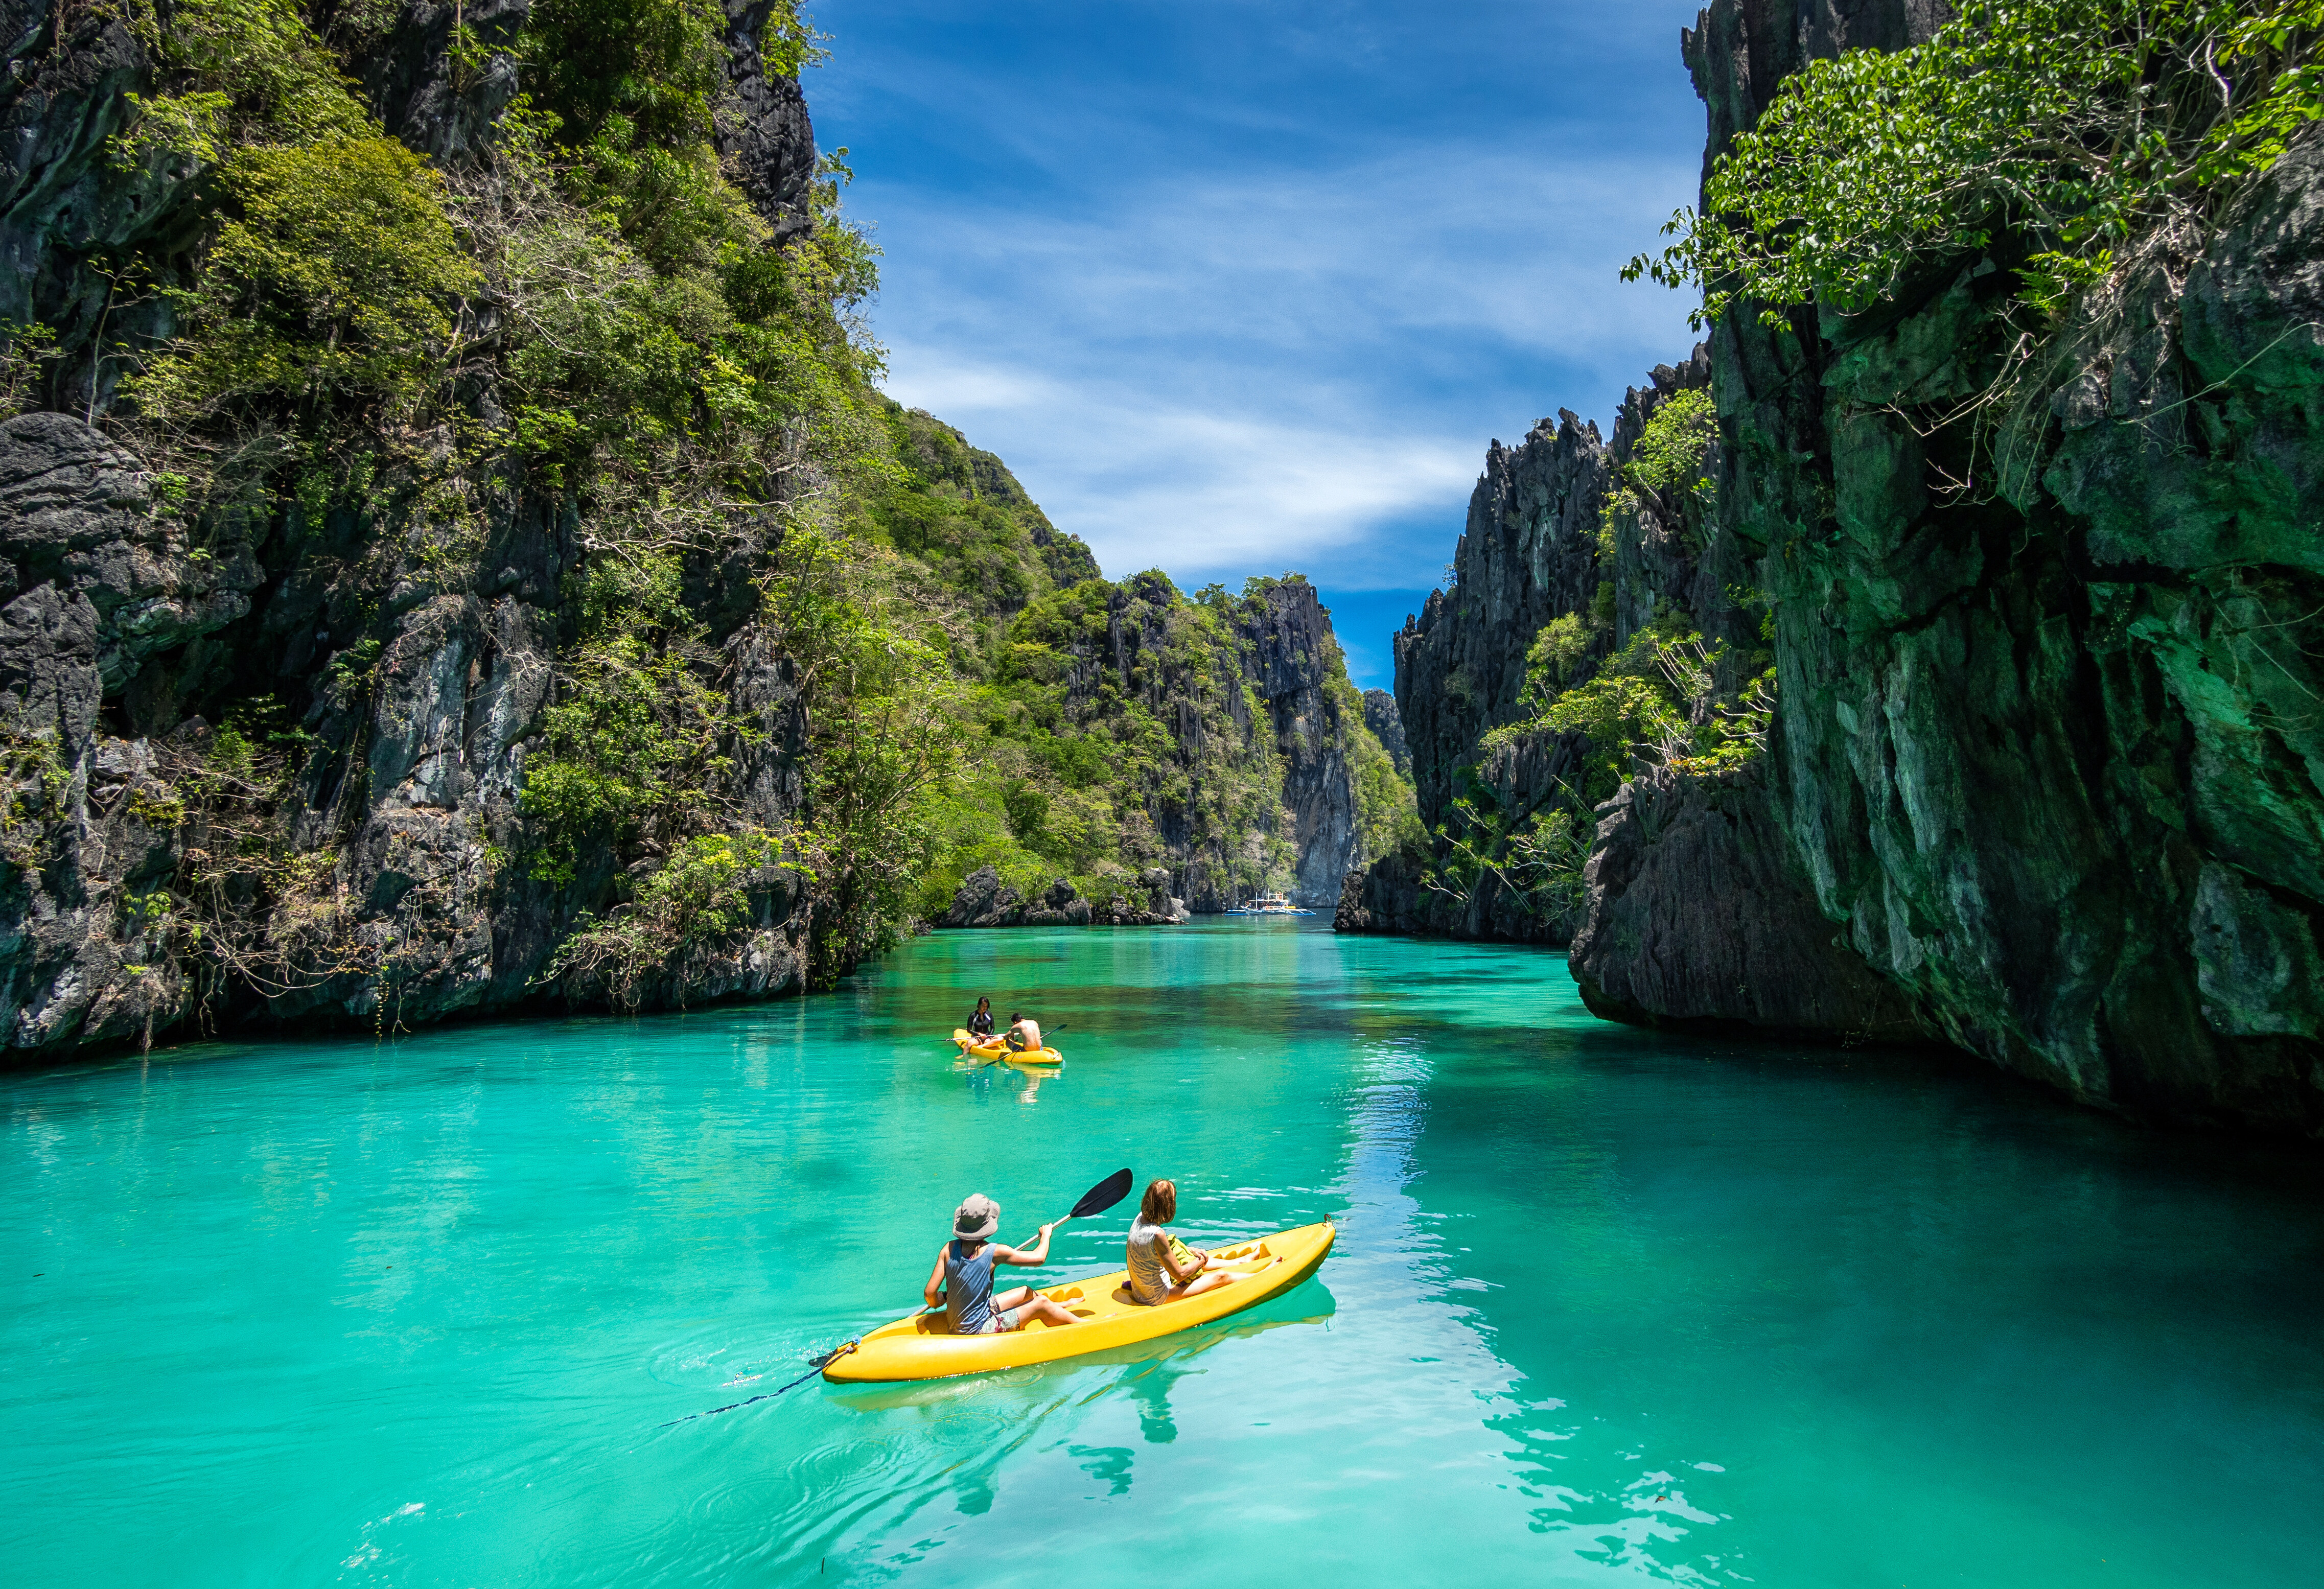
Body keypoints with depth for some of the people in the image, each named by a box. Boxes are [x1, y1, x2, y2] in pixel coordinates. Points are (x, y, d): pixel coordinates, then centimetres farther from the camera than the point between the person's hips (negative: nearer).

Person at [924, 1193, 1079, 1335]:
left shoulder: (949, 1249, -9)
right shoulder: (994, 1252, -22)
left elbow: (929, 1292, -9)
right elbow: (1039, 1258, -15)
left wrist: (941, 1298, 15)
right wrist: (1046, 1234, 6)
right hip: (977, 1331, -6)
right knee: (1041, 1303, 7)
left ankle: (1060, 1307, 48)